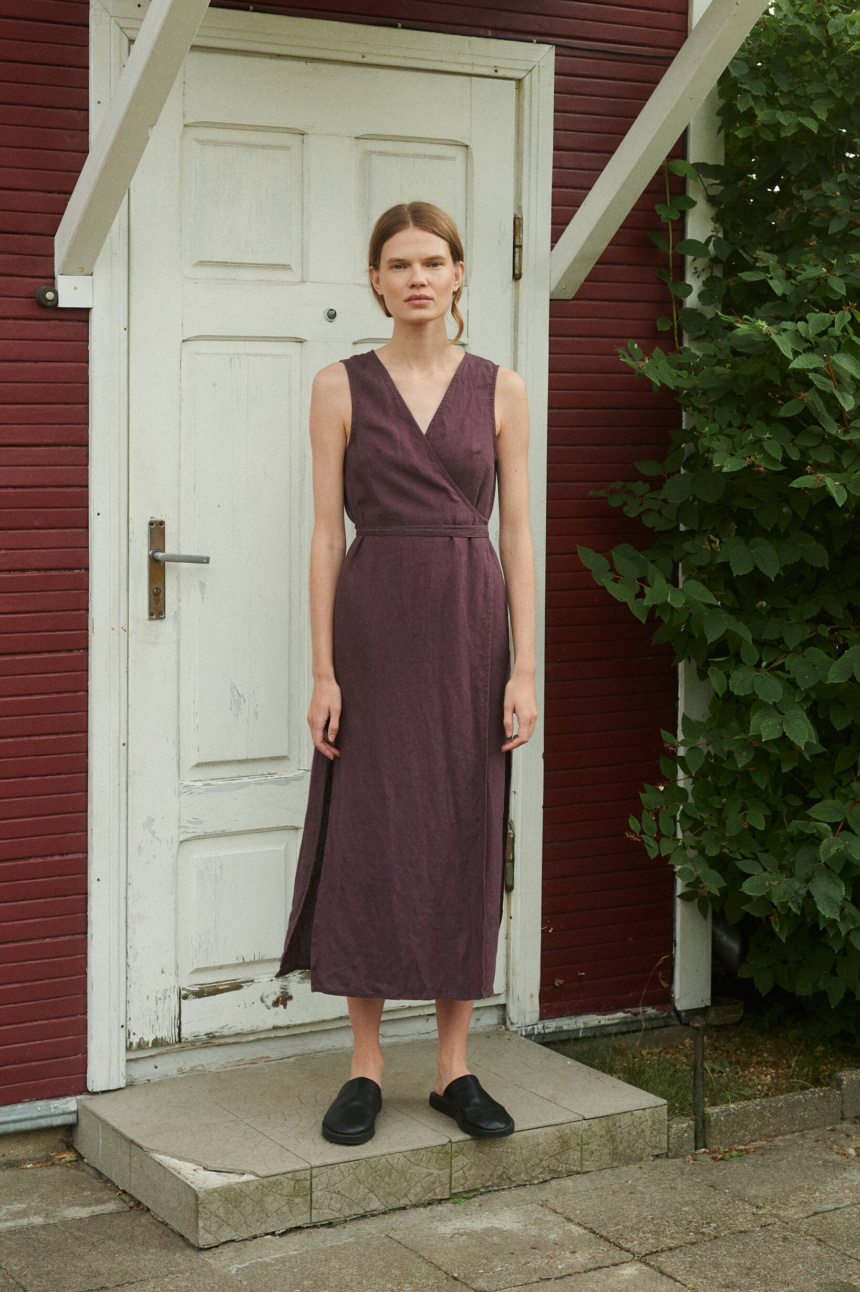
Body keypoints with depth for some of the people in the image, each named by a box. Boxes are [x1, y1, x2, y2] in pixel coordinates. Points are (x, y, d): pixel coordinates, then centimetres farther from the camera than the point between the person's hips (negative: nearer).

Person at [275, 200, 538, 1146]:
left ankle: (453, 1067, 16)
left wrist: (525, 665, -2)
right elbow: (327, 532, 0)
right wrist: (323, 669, -6)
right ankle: (366, 1068, 13)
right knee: (370, 839, 1)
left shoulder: (500, 389, 6)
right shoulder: (341, 388, 3)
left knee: (465, 840, 4)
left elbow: (517, 533, 5)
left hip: (470, 624, 1)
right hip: (373, 619, -1)